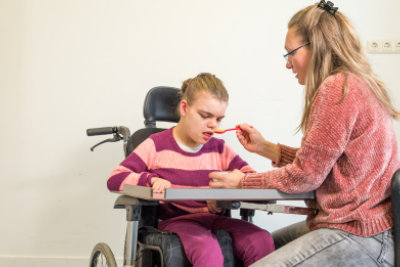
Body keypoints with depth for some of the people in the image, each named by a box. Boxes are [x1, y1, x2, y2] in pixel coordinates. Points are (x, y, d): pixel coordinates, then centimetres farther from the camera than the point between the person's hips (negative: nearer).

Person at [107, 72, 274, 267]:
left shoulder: (219, 149, 16)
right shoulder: (157, 145, 5)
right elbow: (114, 179, 0)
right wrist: (152, 179, -18)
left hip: (214, 219, 4)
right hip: (175, 220, -4)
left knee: (262, 241, -26)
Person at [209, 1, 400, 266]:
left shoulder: (336, 88, -18)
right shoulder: (359, 85, 13)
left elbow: (305, 175, -15)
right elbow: (315, 162, 12)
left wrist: (241, 182, -2)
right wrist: (265, 147, 14)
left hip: (359, 237, -11)